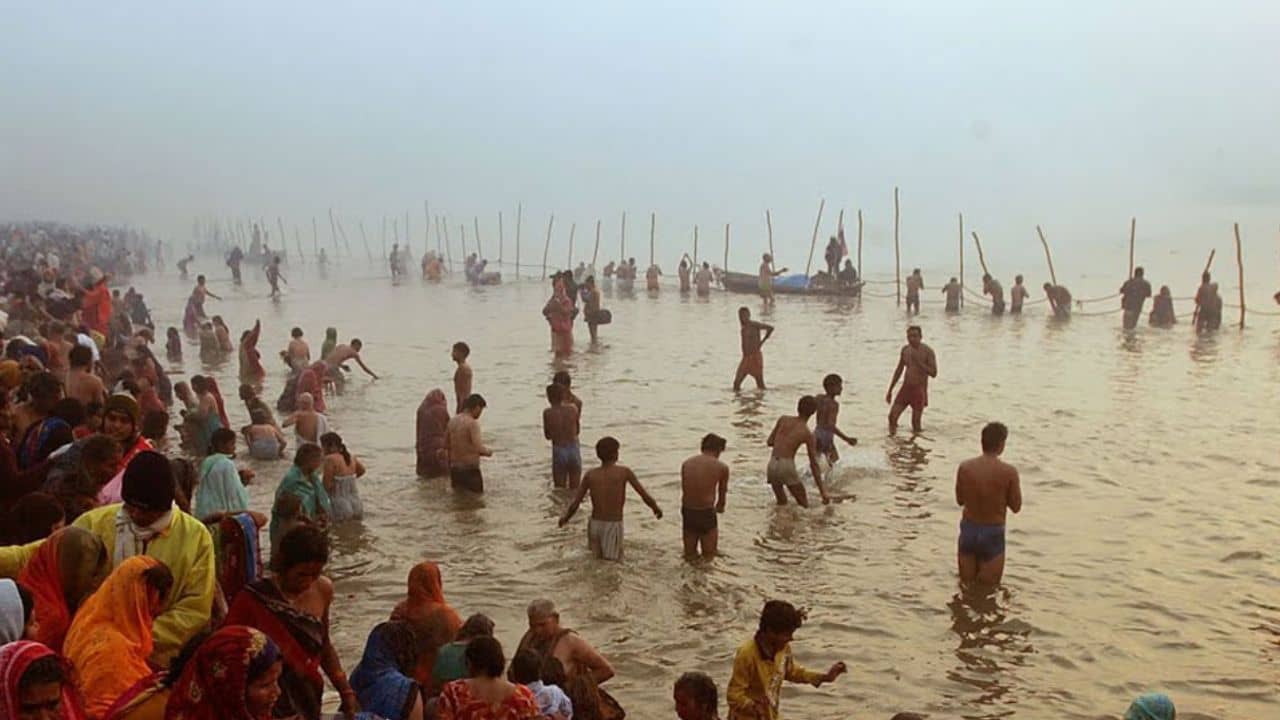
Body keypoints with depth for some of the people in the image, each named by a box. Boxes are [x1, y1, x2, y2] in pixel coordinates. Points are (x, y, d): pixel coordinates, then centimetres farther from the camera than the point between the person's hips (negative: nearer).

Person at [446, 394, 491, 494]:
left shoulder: (452, 420, 6)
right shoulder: (472, 423, -16)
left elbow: (446, 445, 14)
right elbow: (478, 447, -22)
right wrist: (488, 452, -3)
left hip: (454, 467, 7)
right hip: (470, 468, -7)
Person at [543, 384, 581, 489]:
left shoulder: (547, 413, -9)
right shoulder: (573, 409, -4)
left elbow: (547, 436, 0)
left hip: (558, 451, -2)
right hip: (574, 450, 2)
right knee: (575, 489, 15)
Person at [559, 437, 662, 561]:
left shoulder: (590, 475, -2)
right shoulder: (624, 471, -10)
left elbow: (574, 504, -2)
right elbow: (645, 496, -5)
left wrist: (565, 517, 19)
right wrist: (656, 508, 15)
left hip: (595, 525, 4)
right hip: (613, 527, -4)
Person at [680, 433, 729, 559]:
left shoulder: (686, 463, 8)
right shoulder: (722, 467, 0)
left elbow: (684, 489, 13)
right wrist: (720, 507, 35)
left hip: (687, 512, 3)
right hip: (706, 513, -3)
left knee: (690, 554, 21)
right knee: (709, 557, 14)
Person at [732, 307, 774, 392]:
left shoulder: (753, 324, -11)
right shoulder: (743, 327, 13)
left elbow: (770, 328, -20)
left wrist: (762, 341, -10)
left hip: (755, 357, -7)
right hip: (746, 358, 7)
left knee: (760, 385, -2)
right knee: (736, 383, -4)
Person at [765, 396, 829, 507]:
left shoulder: (783, 419, 11)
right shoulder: (808, 435, 3)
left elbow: (769, 442, 17)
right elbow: (814, 465, 2)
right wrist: (823, 491, 6)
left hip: (772, 466, 5)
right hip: (787, 467, -4)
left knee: (782, 504, 23)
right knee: (803, 506, 7)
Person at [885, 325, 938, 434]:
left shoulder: (927, 351, -9)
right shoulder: (905, 349, 6)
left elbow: (933, 373, -15)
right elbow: (899, 370, 16)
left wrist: (918, 362, -23)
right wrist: (890, 390, 16)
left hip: (919, 390, -4)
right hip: (905, 388, 4)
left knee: (915, 423, -3)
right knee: (892, 417, -7)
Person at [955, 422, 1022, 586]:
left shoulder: (964, 467, -9)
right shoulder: (1009, 472, -16)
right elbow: (1016, 507, -5)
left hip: (968, 529, 3)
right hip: (993, 533, -3)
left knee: (966, 583, 19)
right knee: (989, 585, 12)